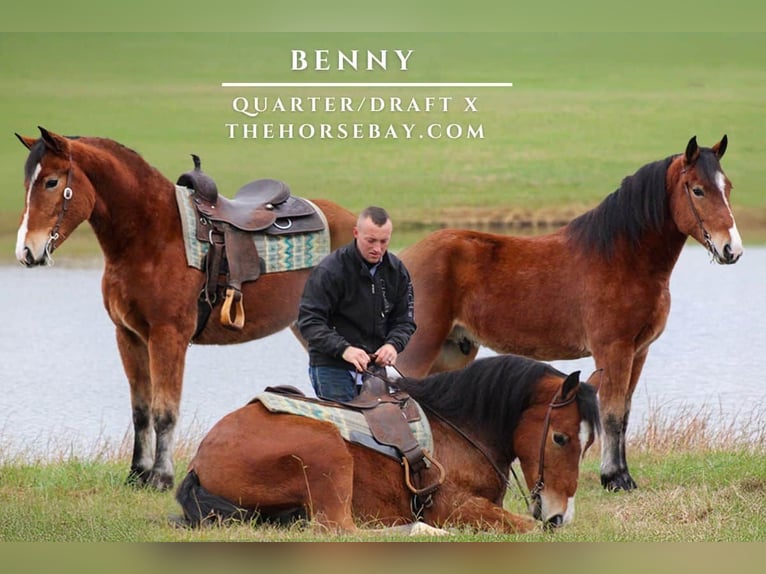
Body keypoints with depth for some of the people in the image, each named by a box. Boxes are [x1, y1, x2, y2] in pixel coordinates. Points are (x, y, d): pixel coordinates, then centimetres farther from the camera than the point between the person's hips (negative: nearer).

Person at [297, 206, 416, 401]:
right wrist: (343, 349, -30)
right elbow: (309, 321, -16)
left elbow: (405, 320, 10)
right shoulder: (330, 270, -13)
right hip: (331, 368, -5)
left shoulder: (396, 271, 5)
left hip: (375, 366, 5)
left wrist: (393, 344, -13)